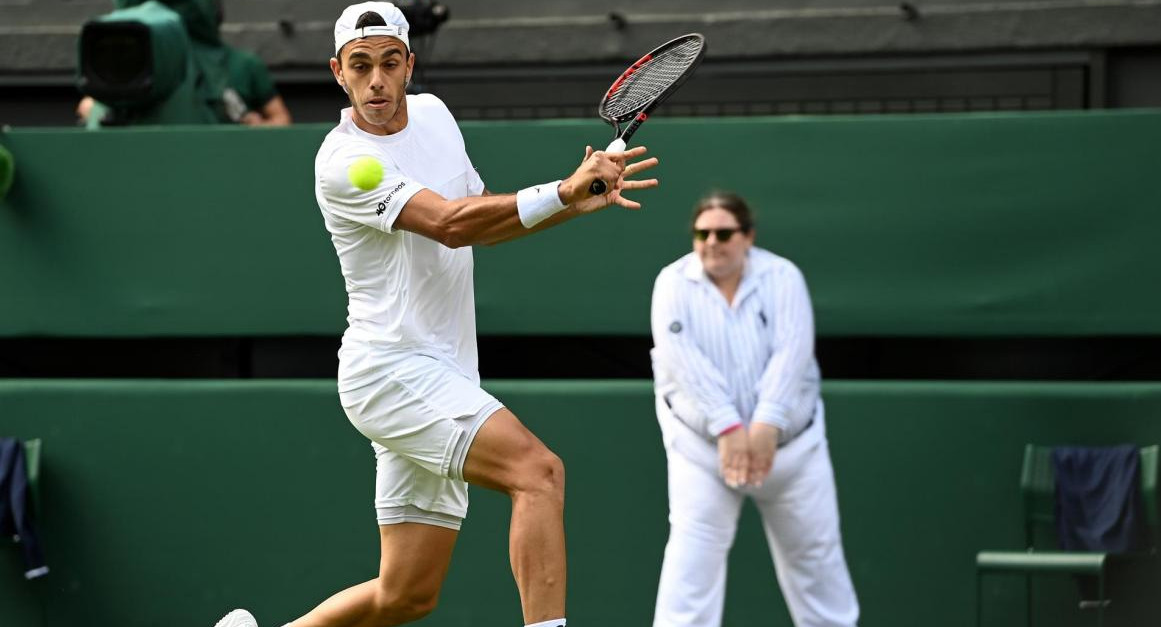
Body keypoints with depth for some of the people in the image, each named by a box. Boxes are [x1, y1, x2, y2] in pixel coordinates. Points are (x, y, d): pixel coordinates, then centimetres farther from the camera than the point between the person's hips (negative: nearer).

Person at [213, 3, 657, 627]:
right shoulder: (343, 164, -13)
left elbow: (482, 216, 22)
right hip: (391, 369, -8)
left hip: (443, 377, 8)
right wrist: (564, 192, -29)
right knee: (539, 471, -27)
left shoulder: (432, 113, 11)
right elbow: (451, 225, -23)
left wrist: (576, 201, 6)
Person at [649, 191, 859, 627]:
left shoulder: (782, 277, -6)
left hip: (788, 440, 1)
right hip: (701, 443, -1)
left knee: (815, 551, 7)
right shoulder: (674, 282, -7)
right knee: (693, 549, -16)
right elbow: (682, 358, -19)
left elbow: (792, 352, -18)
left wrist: (767, 424, -31)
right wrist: (728, 426, -30)